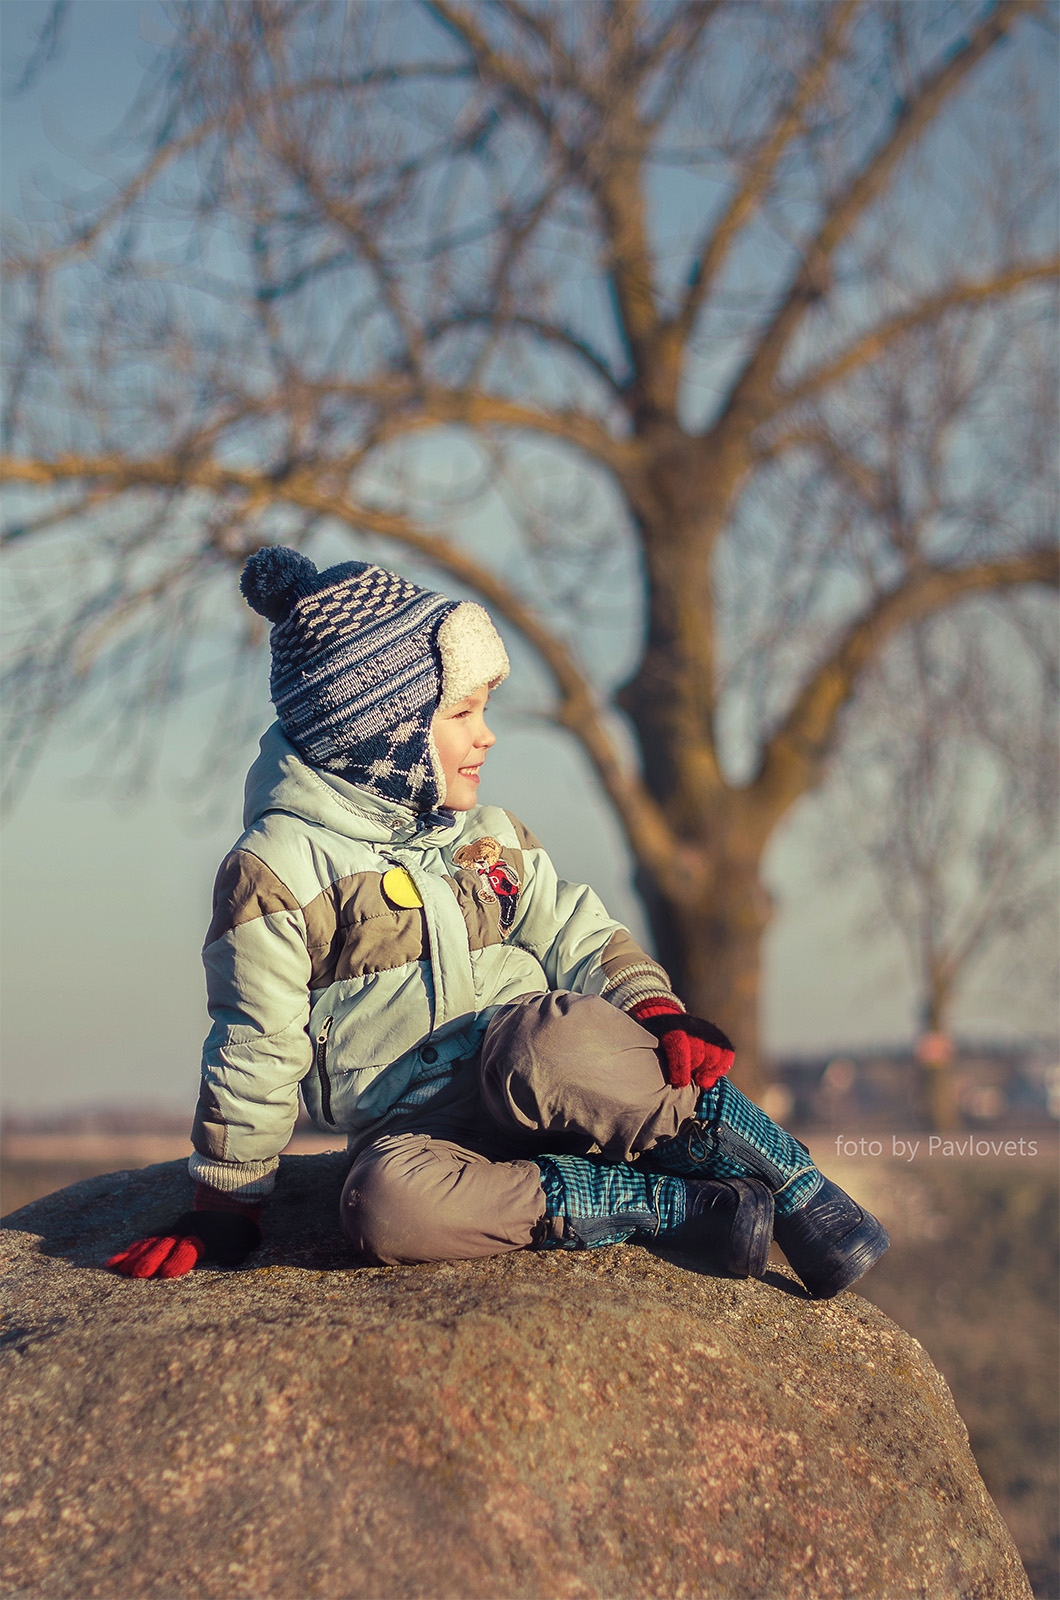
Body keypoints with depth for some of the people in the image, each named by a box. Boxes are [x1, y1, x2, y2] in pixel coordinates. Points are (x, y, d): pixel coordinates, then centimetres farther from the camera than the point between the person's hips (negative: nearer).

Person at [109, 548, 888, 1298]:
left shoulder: (493, 836, 14)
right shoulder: (277, 869, -2)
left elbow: (582, 939, 12)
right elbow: (256, 1054, 0)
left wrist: (658, 1015, -8)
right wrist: (225, 1209, 2)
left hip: (545, 1094, 3)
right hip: (420, 1128, -2)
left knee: (547, 1040, -35)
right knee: (385, 1204, -39)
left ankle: (790, 1184, -23)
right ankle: (680, 1206, -31)